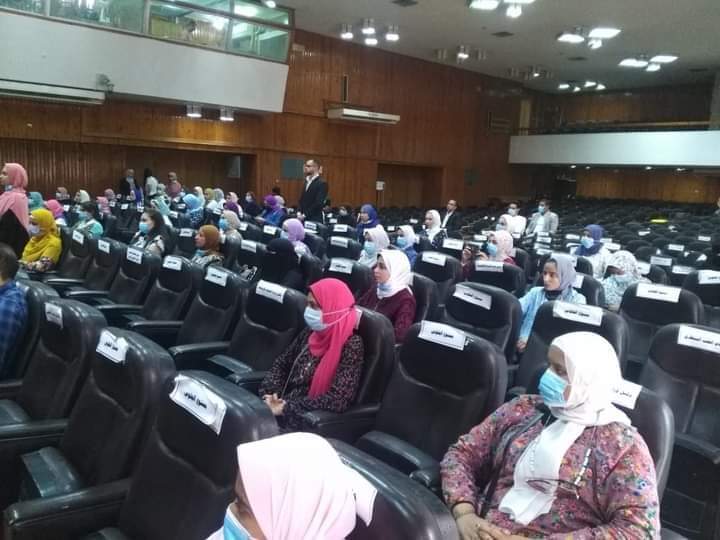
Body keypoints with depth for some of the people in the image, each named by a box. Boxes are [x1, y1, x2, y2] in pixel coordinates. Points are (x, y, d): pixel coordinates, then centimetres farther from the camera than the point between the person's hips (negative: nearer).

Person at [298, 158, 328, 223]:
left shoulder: (322, 183, -10)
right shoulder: (307, 181, 15)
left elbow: (318, 203, -17)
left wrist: (305, 215, -15)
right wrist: (299, 212, 1)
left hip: (314, 219, -7)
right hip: (303, 218, 7)